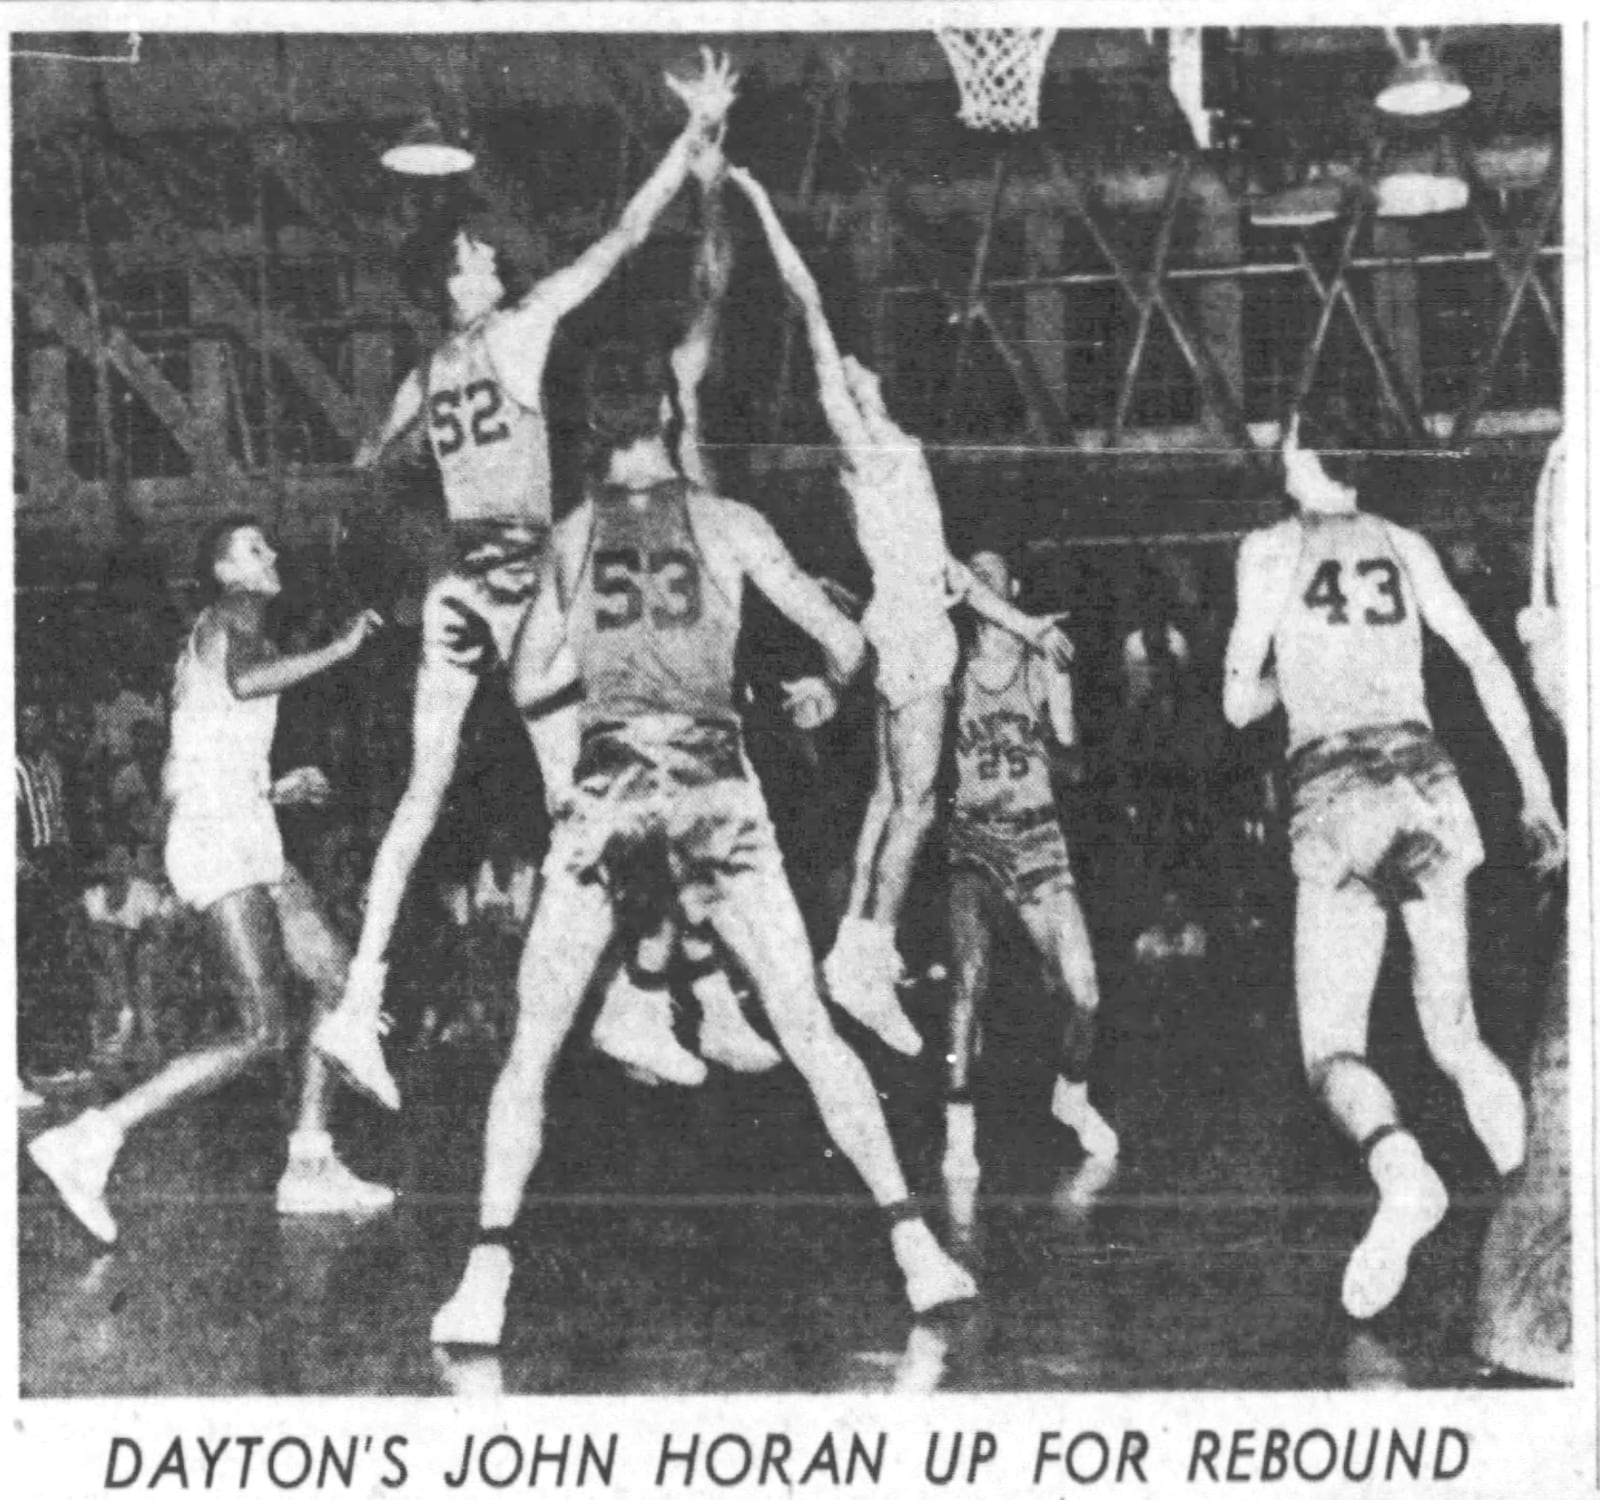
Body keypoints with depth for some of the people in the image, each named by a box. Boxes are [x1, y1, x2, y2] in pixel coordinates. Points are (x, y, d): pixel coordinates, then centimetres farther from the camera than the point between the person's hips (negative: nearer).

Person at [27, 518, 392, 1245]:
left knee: (342, 985, 9)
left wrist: (269, 790, 32)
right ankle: (90, 1141, -17)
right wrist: (337, 648, -20)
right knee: (263, 1033, -16)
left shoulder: (204, 642, 25)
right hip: (220, 839, -10)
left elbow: (178, 775, 27)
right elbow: (245, 680, -29)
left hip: (246, 842, 10)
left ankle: (310, 1165, 10)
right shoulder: (234, 614, -4)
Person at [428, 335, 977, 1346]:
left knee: (532, 1051, 7)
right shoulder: (729, 524, 5)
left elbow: (530, 687, 18)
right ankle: (915, 1246, 5)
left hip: (608, 794, 0)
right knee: (812, 1035, 8)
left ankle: (488, 1278, -3)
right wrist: (828, 689, 27)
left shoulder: (571, 537, 9)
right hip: (717, 789, 0)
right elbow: (846, 643, 6)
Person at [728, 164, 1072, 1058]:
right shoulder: (860, 439, -1)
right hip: (909, 625, -9)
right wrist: (762, 203, -6)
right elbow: (810, 301, -7)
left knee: (893, 795, 8)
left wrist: (1026, 627, 29)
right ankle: (871, 957, -13)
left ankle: (859, 952, 10)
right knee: (915, 798, -12)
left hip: (923, 620, 9)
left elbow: (941, 564, 27)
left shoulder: (896, 455, 23)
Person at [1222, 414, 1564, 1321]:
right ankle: (1479, 1072, -19)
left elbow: (1239, 704, 6)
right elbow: (1486, 664, 8)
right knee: (1446, 1013, 17)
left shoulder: (1271, 549, 6)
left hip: (1332, 793, -3)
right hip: (1425, 781, 3)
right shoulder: (1406, 546, 14)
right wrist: (1536, 789, 10)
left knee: (1331, 1049, -3)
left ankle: (1401, 1167, -33)